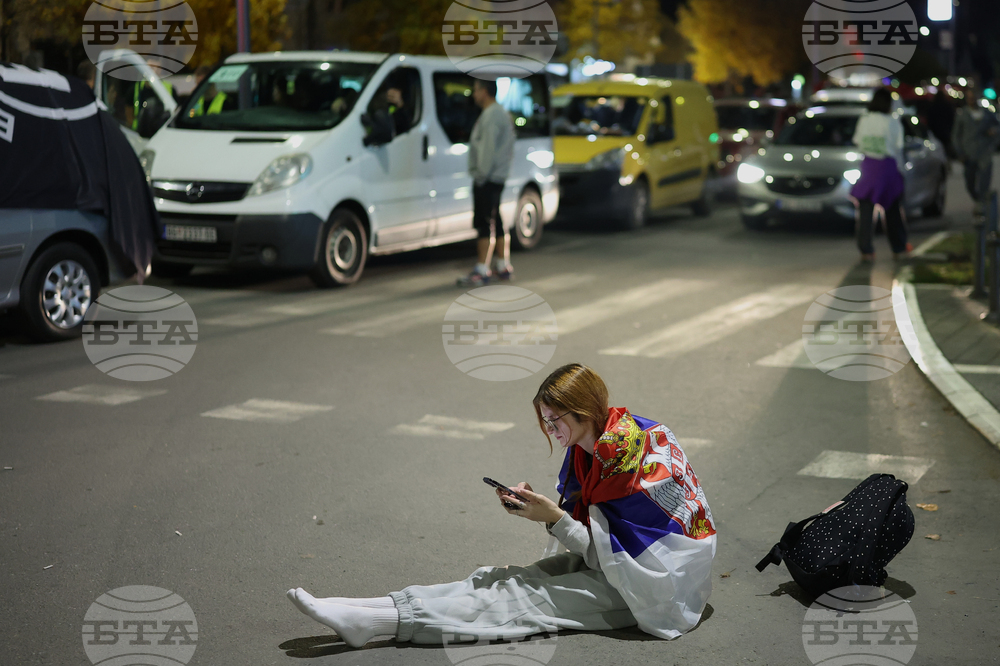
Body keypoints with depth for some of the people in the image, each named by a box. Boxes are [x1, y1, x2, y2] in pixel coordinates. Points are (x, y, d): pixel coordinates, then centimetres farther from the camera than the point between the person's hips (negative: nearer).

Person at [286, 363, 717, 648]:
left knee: (525, 598, -21)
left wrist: (555, 519, -21)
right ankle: (363, 614, -21)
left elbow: (614, 554, -21)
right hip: (609, 561, 8)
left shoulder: (637, 458, -23)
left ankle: (377, 620, -29)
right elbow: (581, 524, 7)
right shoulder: (585, 451, 4)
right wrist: (534, 506, -10)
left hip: (648, 586, -8)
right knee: (501, 579, -10)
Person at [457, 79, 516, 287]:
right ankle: (503, 267, 19)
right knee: (496, 222, 14)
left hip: (488, 178, -11)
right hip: (497, 176, 11)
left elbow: (489, 148, -21)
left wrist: (482, 174, -18)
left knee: (484, 224, -10)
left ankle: (481, 271, -11)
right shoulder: (501, 113, 19)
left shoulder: (491, 115, -15)